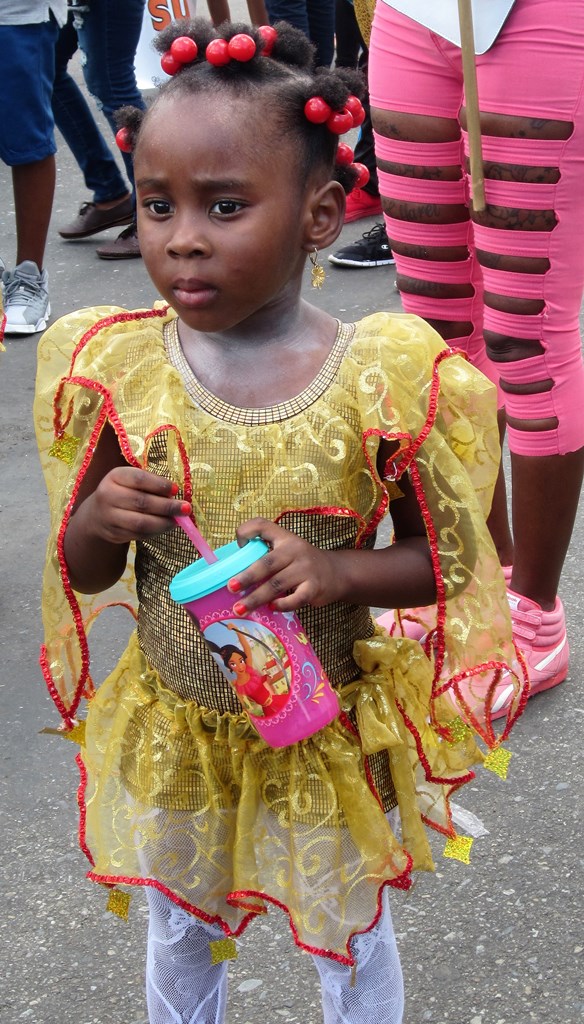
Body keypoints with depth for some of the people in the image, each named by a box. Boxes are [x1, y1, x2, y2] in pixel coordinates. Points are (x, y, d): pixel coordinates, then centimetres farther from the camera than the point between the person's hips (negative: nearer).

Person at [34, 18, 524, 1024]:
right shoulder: (120, 370, -14)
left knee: (349, 938, 23)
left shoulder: (379, 382, -21)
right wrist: (100, 521, -25)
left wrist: (337, 571, -27)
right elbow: (81, 572, -3)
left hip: (326, 732, -2)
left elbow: (446, 554, -9)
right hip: (172, 731, 2)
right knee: (180, 931, 27)